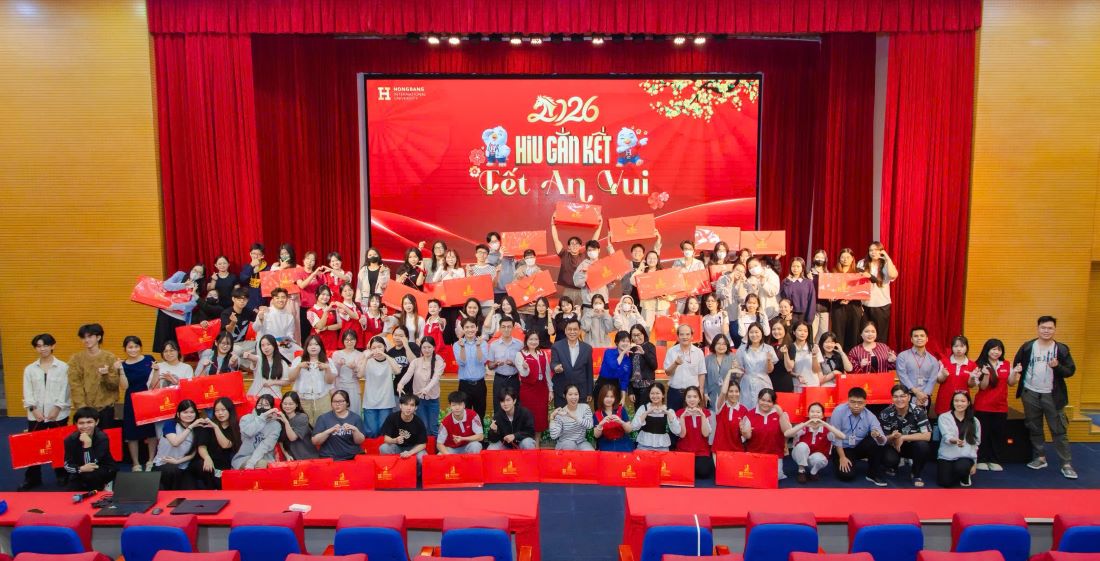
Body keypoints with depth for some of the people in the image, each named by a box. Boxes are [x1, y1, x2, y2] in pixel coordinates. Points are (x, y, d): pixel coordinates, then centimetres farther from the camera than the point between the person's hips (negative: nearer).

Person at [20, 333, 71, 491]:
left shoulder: (63, 367, 1)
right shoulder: (29, 369, 9)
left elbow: (65, 390, -4)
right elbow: (27, 391, 3)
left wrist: (57, 408, -12)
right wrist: (33, 408, -10)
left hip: (58, 414, -2)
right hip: (35, 415, 2)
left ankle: (62, 476, 17)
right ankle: (32, 478, 15)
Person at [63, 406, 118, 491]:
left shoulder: (102, 438, -23)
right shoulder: (70, 439, -12)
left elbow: (92, 465, -26)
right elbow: (67, 465, -13)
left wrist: (87, 446, -38)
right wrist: (81, 469, -35)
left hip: (105, 472, -4)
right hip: (81, 476, 4)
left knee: (90, 476, -32)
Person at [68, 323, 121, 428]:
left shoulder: (110, 357, 2)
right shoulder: (76, 359, 4)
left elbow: (115, 384, 0)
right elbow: (75, 385, -2)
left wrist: (106, 375, -20)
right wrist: (82, 406, -11)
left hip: (106, 408, 0)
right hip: (84, 408, 0)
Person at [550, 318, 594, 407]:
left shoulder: (587, 348, 4)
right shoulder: (557, 346, 0)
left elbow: (589, 372, 7)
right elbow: (553, 363, -9)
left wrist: (589, 393, 8)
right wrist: (556, 367, -34)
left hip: (581, 392, 1)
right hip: (561, 392, -1)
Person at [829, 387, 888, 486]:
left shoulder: (870, 416, -16)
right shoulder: (839, 411, -22)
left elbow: (883, 441, -23)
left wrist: (878, 436, -48)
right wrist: (842, 457, -17)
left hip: (860, 448, 2)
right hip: (843, 448, -2)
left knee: (875, 441, -27)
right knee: (847, 475, -24)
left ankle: (874, 474, -9)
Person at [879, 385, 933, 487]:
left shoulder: (918, 411, -18)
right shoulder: (886, 414, -16)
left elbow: (927, 436, -26)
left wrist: (902, 438, -28)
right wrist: (892, 438, -35)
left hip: (912, 446, 0)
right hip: (894, 446, 0)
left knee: (923, 445, -33)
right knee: (889, 459, -31)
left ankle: (916, 474, -4)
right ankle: (893, 466, 11)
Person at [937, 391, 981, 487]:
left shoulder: (974, 421, 8)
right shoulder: (944, 417, -2)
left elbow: (976, 443, 12)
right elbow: (946, 437, -15)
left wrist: (974, 463, 10)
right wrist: (955, 440, -38)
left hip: (966, 457, 1)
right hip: (947, 456, 0)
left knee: (961, 468, -33)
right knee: (945, 483, -15)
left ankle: (965, 476, 8)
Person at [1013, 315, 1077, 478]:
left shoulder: (1062, 349, -3)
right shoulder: (1027, 347, 0)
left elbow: (1071, 370, -3)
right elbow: (1016, 364, 8)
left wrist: (1057, 366, -22)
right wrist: (1018, 371, -14)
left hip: (1052, 396, -2)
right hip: (1030, 394, 2)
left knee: (1059, 430, -1)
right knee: (1034, 428, 12)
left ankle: (1066, 464, 4)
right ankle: (1040, 458, 25)